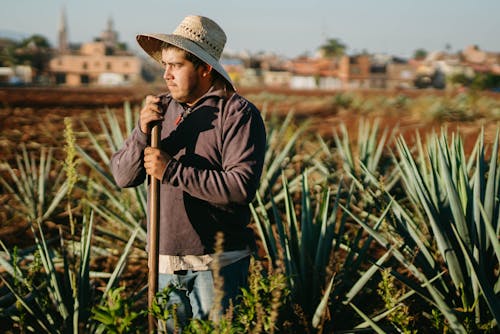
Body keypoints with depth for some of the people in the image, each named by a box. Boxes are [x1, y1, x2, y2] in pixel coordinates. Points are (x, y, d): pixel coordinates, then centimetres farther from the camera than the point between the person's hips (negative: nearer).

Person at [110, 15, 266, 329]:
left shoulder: (239, 113, -9)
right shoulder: (163, 108, 8)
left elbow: (242, 187, -21)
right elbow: (123, 176, 5)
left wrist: (172, 171, -20)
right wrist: (143, 131, -13)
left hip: (218, 264, -5)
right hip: (167, 261, 5)